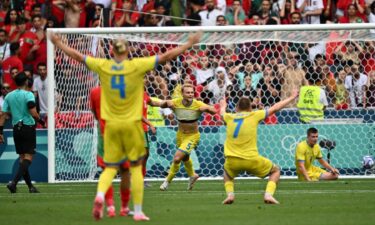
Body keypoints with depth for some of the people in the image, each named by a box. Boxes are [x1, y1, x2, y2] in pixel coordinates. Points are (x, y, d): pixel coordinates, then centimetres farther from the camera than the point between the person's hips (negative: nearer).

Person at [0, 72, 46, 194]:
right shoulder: (28, 95, -9)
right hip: (28, 127, -6)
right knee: (28, 157, -5)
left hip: (16, 128, 6)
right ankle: (14, 182, -22)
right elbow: (33, 113, -20)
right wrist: (41, 121, -2)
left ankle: (30, 186, 14)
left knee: (22, 157, 12)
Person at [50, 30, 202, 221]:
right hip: (132, 124, -2)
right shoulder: (136, 66, -8)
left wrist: (58, 44, 25)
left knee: (110, 168, 8)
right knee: (136, 167, 9)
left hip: (111, 125, 2)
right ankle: (138, 211, 9)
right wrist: (189, 44, 2)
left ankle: (100, 196, -21)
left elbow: (78, 56, 10)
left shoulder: (103, 66, -2)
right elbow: (166, 56, -6)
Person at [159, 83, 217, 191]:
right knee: (185, 158, 25)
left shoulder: (198, 104, -19)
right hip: (181, 134, 5)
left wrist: (206, 108, -35)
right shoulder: (176, 102, -13)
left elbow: (214, 111, -14)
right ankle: (192, 175, 55)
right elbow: (162, 105, 0)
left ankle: (168, 181, 4)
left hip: (193, 136, -4)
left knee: (177, 158, -17)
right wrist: (167, 103, -23)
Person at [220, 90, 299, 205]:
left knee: (227, 173, 37)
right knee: (275, 171, 20)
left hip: (232, 161, 3)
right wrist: (292, 97, 25)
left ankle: (230, 194, 9)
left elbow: (222, 112, 36)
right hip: (251, 160, -3)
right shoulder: (254, 116, 1)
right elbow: (275, 108, 11)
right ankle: (268, 194, -3)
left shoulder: (229, 117, 10)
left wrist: (223, 106, 60)